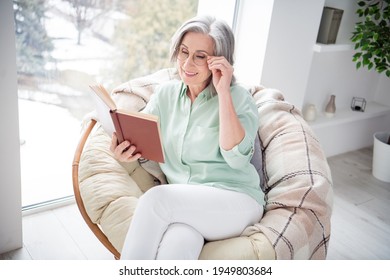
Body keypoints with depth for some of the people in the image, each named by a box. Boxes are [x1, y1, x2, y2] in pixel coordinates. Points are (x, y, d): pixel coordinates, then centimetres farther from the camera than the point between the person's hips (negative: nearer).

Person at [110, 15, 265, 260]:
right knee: (173, 247, -33)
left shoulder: (238, 97, -1)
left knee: (156, 198, -29)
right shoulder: (165, 93, 12)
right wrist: (126, 150, -18)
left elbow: (236, 158, -15)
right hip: (181, 205, 3)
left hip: (236, 202, -2)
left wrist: (224, 92, -16)